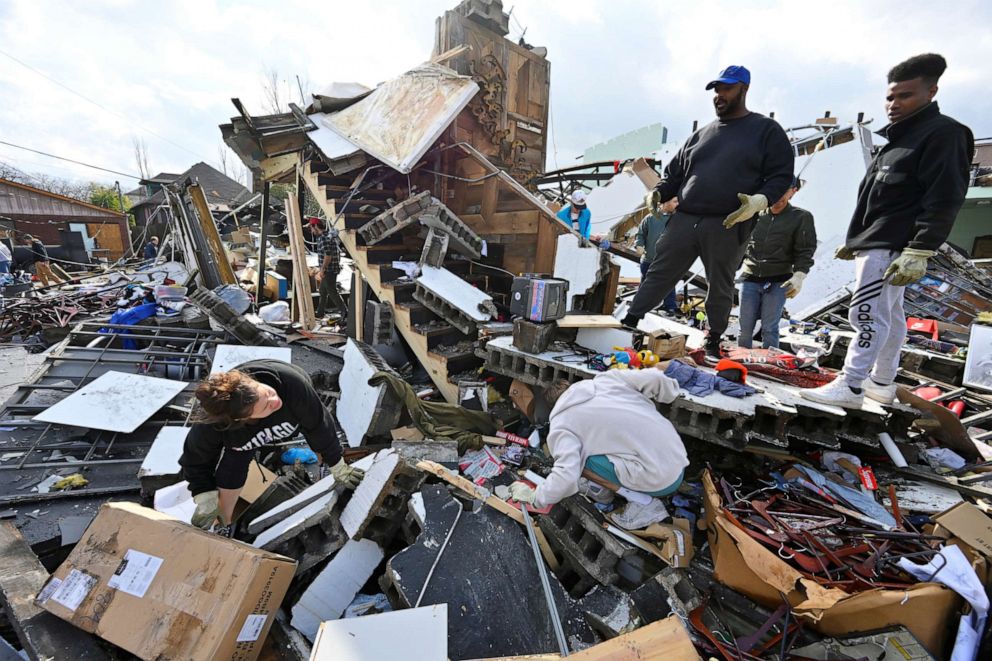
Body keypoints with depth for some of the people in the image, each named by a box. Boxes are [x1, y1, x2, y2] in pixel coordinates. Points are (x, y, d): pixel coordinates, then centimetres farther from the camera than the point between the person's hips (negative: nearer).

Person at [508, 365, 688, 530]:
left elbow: (567, 477, -15)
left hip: (659, 481, -6)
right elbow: (657, 379, -2)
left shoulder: (561, 423, -5)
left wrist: (533, 496, 2)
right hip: (681, 463, 7)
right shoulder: (607, 377, 5)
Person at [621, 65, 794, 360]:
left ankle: (714, 341, 21)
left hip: (728, 226, -3)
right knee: (659, 273, -2)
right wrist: (658, 193, 3)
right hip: (684, 219, 3)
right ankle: (630, 322, 2)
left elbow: (781, 176, 3)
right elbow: (675, 171, 23)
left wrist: (760, 199, -17)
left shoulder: (767, 130, 9)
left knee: (720, 287, 6)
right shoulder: (702, 134, 20)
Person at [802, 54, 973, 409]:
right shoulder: (898, 139, 23)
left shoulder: (943, 134, -6)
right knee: (889, 314, 12)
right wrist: (854, 241, 24)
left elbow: (944, 200, -15)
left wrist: (919, 252, -23)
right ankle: (882, 382, 20)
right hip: (874, 244, 10)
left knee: (867, 314, -15)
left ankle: (850, 386, -13)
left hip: (891, 246, -10)